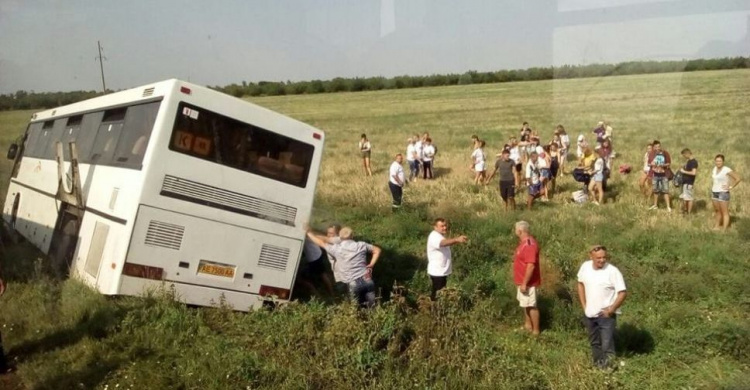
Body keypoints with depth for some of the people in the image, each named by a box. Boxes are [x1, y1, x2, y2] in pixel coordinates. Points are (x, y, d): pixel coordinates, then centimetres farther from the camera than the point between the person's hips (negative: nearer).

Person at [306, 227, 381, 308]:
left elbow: (321, 243, 9)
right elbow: (377, 250, 14)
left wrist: (308, 232, 21)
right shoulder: (361, 245, 3)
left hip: (353, 284, -2)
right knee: (372, 306, 5)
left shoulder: (337, 249, -4)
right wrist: (371, 265, 11)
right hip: (367, 280, 2)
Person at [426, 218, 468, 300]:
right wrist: (457, 240, -62)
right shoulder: (434, 236, -23)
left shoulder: (440, 236, 11)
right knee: (437, 295, -1)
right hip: (437, 272, -10)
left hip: (443, 271, 10)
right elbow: (443, 243, -45)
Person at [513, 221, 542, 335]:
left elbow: (531, 266, -29)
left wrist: (524, 283, -26)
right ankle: (528, 325, 35)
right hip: (523, 280, 10)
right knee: (525, 304, 21)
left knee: (531, 305, 0)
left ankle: (536, 330, 9)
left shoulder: (529, 245, -25)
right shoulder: (524, 242, 8)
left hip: (528, 282, -10)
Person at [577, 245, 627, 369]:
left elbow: (622, 293, -17)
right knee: (594, 343, 21)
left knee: (607, 346, -4)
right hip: (589, 314, 5)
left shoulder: (613, 271, -19)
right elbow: (580, 284, 11)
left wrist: (611, 309, -18)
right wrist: (584, 305, 7)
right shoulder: (585, 266, -5)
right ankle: (598, 365, 38)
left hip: (606, 315, -5)